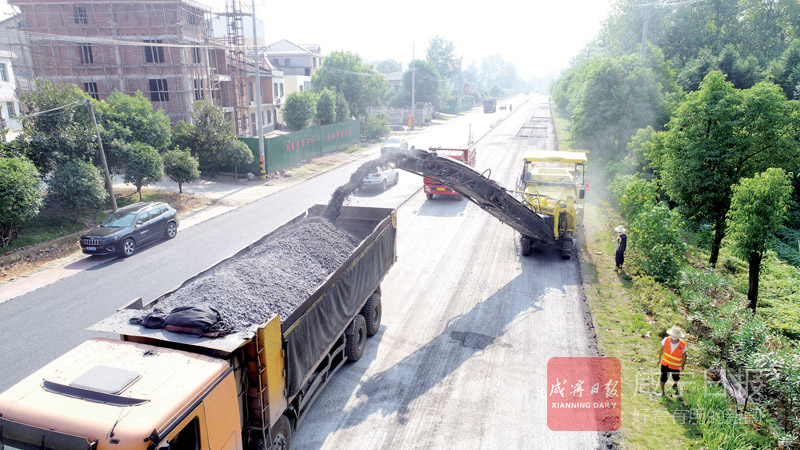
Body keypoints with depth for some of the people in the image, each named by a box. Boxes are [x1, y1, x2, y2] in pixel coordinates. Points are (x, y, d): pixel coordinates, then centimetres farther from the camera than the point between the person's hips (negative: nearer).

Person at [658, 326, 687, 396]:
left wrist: (682, 366, -6)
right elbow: (661, 350, -6)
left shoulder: (683, 345, -25)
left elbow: (684, 356, -10)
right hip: (665, 363, 0)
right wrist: (659, 359, 3)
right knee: (663, 378, 7)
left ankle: (675, 384, 57)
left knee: (676, 378, 23)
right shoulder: (666, 340, -21)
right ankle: (662, 390, 33)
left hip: (676, 366, 0)